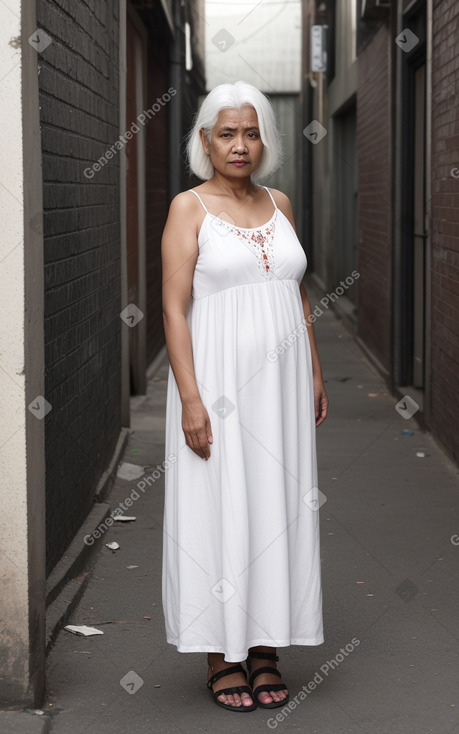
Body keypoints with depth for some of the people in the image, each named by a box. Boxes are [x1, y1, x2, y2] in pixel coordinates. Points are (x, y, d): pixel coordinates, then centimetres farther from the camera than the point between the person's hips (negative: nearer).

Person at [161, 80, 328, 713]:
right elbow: (175, 308, -10)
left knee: (277, 507, 7)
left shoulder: (278, 205, 11)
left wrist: (315, 374, 12)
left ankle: (266, 650, 17)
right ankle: (222, 656, 11)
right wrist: (190, 397, -17)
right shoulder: (189, 208, -5)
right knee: (219, 509, 0)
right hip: (219, 380, -5)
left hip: (281, 381, 5)